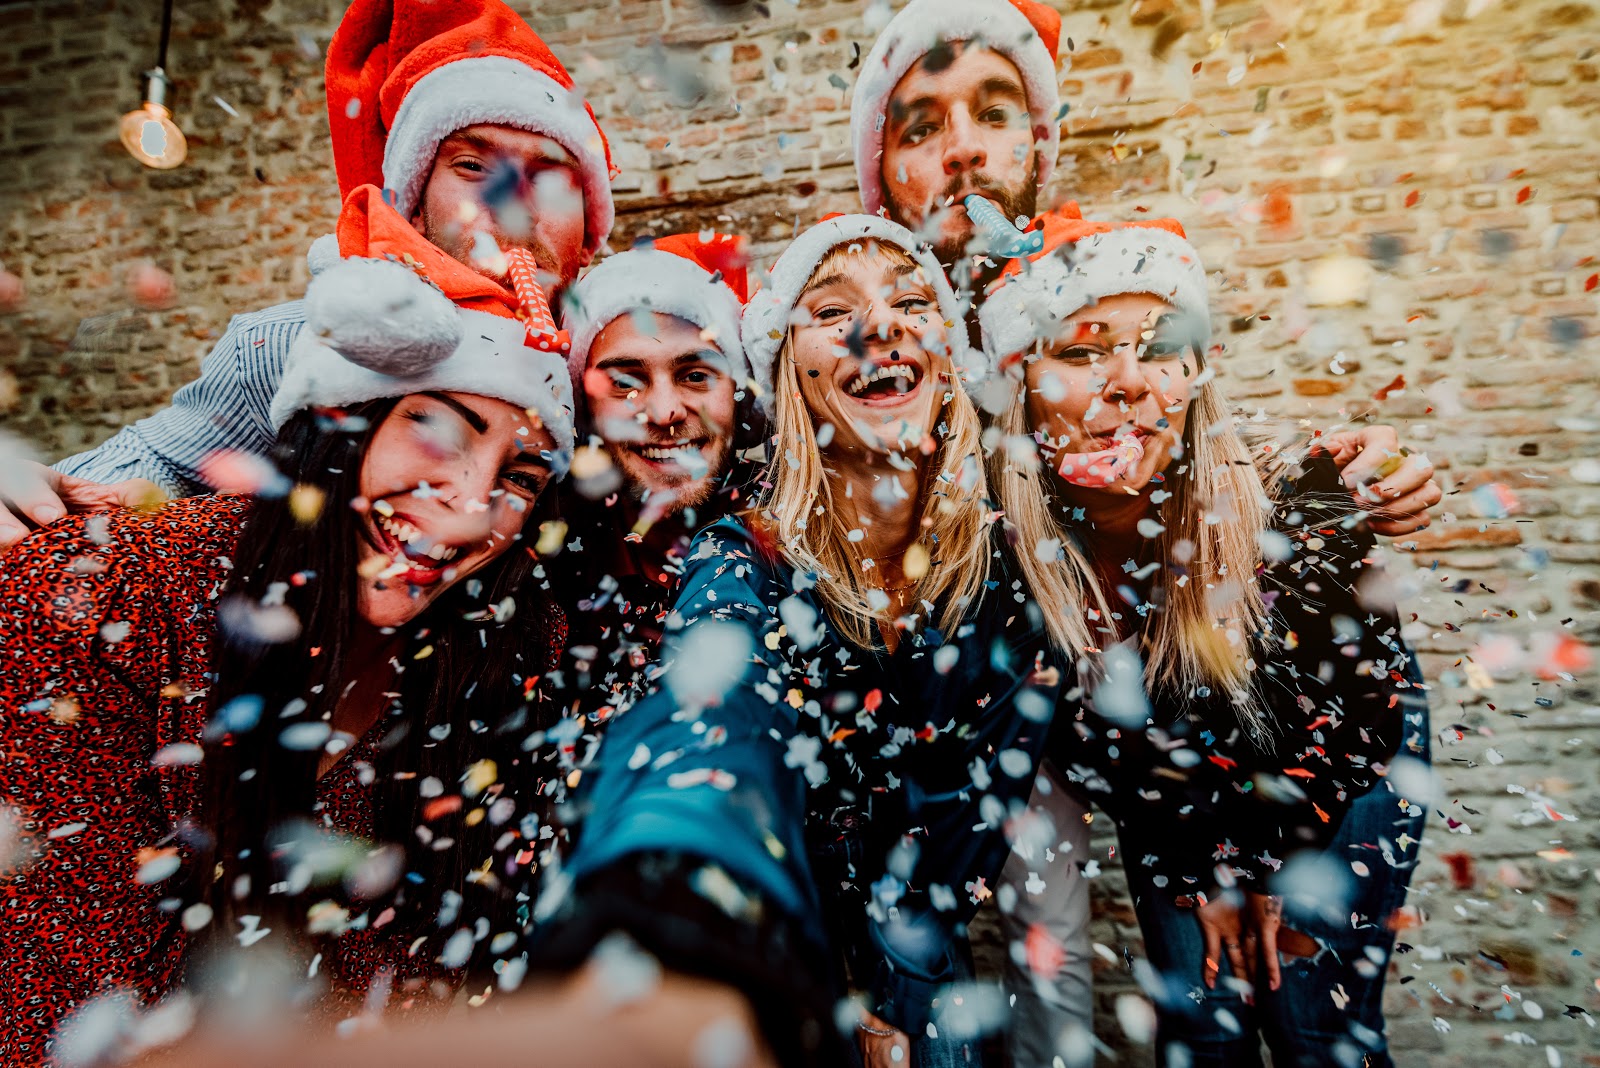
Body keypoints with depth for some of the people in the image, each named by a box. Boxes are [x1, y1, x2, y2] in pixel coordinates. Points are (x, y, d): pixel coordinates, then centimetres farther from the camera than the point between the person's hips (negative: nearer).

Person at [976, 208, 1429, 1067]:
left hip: (1341, 762, -1)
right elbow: (1074, 737, -12)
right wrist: (1193, 872, -5)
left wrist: (1277, 855, -5)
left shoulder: (1289, 503, -32)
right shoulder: (1011, 544, -28)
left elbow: (1368, 691, -13)